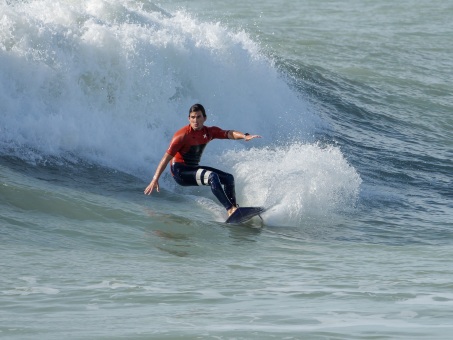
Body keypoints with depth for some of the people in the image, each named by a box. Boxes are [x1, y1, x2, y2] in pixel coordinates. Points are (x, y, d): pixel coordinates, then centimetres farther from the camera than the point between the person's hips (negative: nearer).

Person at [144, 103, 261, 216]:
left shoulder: (209, 132, 0)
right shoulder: (182, 135, -18)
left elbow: (228, 134, -15)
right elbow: (167, 158, -18)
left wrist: (244, 136, -36)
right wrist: (155, 180, -22)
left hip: (194, 168, 8)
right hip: (180, 171, -8)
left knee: (228, 178, 2)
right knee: (212, 177, -29)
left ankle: (234, 207, -1)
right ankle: (230, 209, -35)